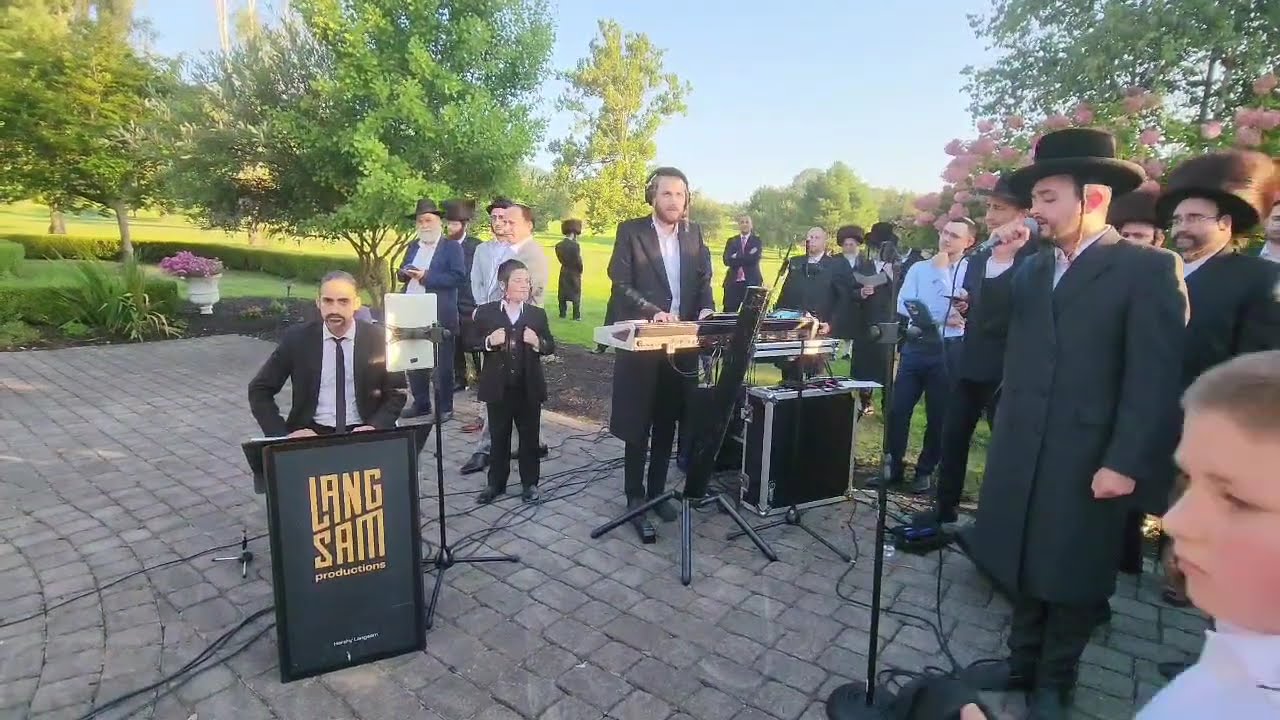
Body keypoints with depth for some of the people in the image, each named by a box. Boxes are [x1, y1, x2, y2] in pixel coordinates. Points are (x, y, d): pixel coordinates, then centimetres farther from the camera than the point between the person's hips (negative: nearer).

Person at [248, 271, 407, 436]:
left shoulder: (378, 339, -2)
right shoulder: (297, 338, -1)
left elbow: (396, 392, 4)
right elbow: (259, 390, 5)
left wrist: (375, 427, -13)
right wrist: (283, 434, -8)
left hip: (362, 432, 0)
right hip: (310, 432, 1)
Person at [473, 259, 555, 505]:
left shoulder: (538, 314, 2)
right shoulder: (485, 312, -2)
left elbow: (551, 347, 3)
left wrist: (538, 343, -17)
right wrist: (488, 342, -19)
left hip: (529, 387, 1)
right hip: (498, 387, -1)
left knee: (529, 437, 11)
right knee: (498, 437, 12)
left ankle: (530, 483, 25)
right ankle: (496, 483, 26)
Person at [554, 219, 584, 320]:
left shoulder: (558, 245, -1)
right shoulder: (575, 245, -17)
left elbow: (560, 258, 5)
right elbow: (578, 260, -15)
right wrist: (580, 270, 1)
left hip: (564, 272, 5)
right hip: (574, 272, -5)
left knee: (562, 294, 12)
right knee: (576, 294, 4)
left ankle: (562, 314, 14)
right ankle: (576, 315, 5)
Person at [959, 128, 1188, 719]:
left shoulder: (1148, 268, -8)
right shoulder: (1033, 270, 10)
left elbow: (1154, 378, -12)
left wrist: (1125, 463, -15)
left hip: (1088, 458, -5)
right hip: (1021, 449, 5)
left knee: (1071, 576, 12)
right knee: (1025, 565, 16)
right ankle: (1023, 662, 35)